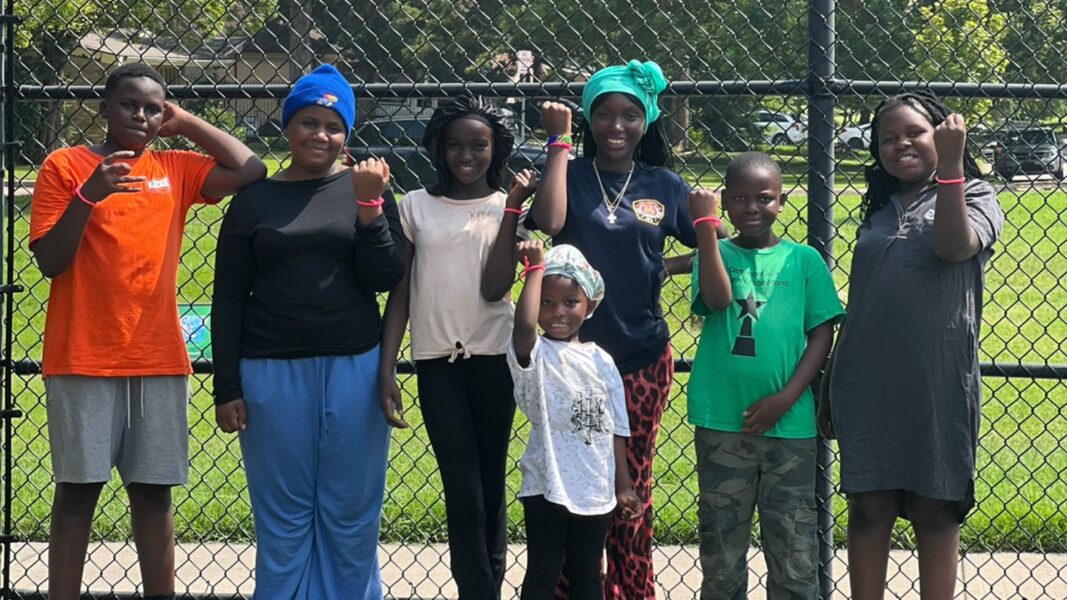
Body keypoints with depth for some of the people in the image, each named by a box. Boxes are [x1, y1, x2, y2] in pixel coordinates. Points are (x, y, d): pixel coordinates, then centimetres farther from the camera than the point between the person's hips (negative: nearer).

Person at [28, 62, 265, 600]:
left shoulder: (174, 169, 11)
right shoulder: (65, 166, 0)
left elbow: (249, 170, 1)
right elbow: (49, 261, -6)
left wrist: (185, 124, 6)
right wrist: (88, 196, -19)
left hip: (159, 360, 4)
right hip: (84, 360, -4)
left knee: (153, 492, 6)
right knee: (78, 490, -3)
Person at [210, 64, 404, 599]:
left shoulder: (367, 189, 5)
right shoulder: (254, 200, 5)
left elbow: (385, 278, -4)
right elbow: (228, 300, 5)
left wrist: (367, 204, -15)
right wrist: (226, 388, 0)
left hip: (354, 370, 0)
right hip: (272, 374, 0)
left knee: (350, 516, 5)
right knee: (282, 519, 5)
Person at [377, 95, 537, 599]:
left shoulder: (507, 208, 4)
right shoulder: (416, 206, 6)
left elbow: (495, 288, -10)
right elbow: (398, 293, 6)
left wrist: (512, 210, -13)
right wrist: (385, 371, -2)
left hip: (492, 358, 0)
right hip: (436, 362, 0)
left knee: (490, 488, 4)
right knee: (464, 494, -7)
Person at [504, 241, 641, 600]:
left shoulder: (600, 361, 5)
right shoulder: (533, 354, -8)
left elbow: (615, 429, 9)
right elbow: (523, 325, -33)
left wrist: (623, 486, 8)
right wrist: (536, 268, -23)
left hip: (595, 490, 4)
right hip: (548, 487, -4)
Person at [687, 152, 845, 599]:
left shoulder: (803, 260, 3)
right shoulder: (716, 253, 4)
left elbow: (822, 334, 1)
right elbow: (717, 298, -16)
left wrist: (785, 398, -10)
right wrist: (706, 226, -18)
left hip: (789, 426, 0)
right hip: (722, 424, 0)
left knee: (794, 552, 3)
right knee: (721, 548, 8)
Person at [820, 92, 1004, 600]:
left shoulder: (972, 196, 4)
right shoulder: (878, 211, 16)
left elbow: (954, 246, -19)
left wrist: (950, 165, -23)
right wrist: (832, 389, 18)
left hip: (935, 382, -4)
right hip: (866, 382, 4)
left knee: (934, 510, 2)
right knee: (867, 506, 3)